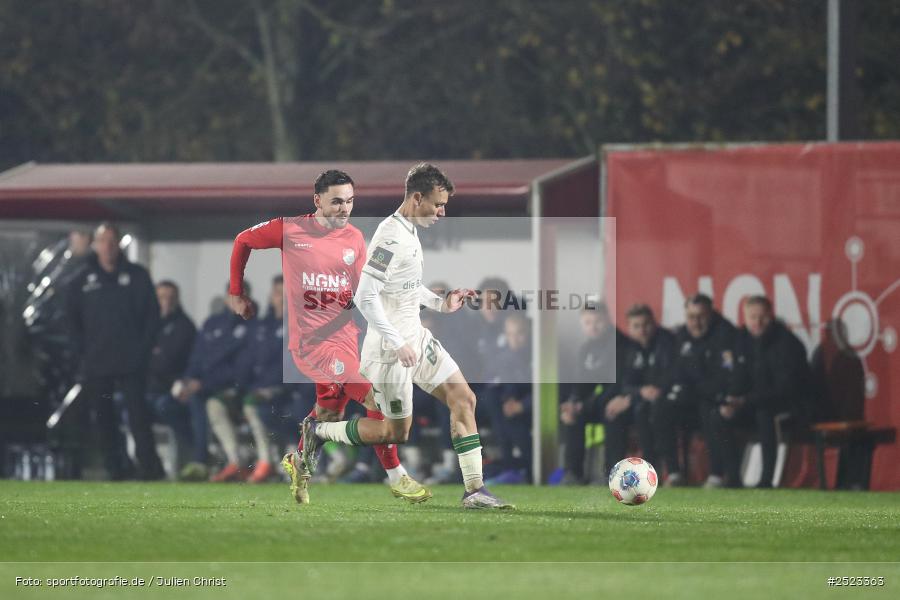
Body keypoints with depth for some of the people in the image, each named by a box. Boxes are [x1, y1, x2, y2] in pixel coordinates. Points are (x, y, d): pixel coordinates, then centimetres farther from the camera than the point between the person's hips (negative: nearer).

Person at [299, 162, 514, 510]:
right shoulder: (391, 237, -21)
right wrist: (398, 345, -25)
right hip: (391, 348, -9)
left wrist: (441, 304, 11)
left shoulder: (409, 232, 10)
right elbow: (365, 297, -25)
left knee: (464, 399, 1)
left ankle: (474, 491, 2)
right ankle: (318, 431, 18)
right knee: (396, 432, 0)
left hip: (416, 338, 9)